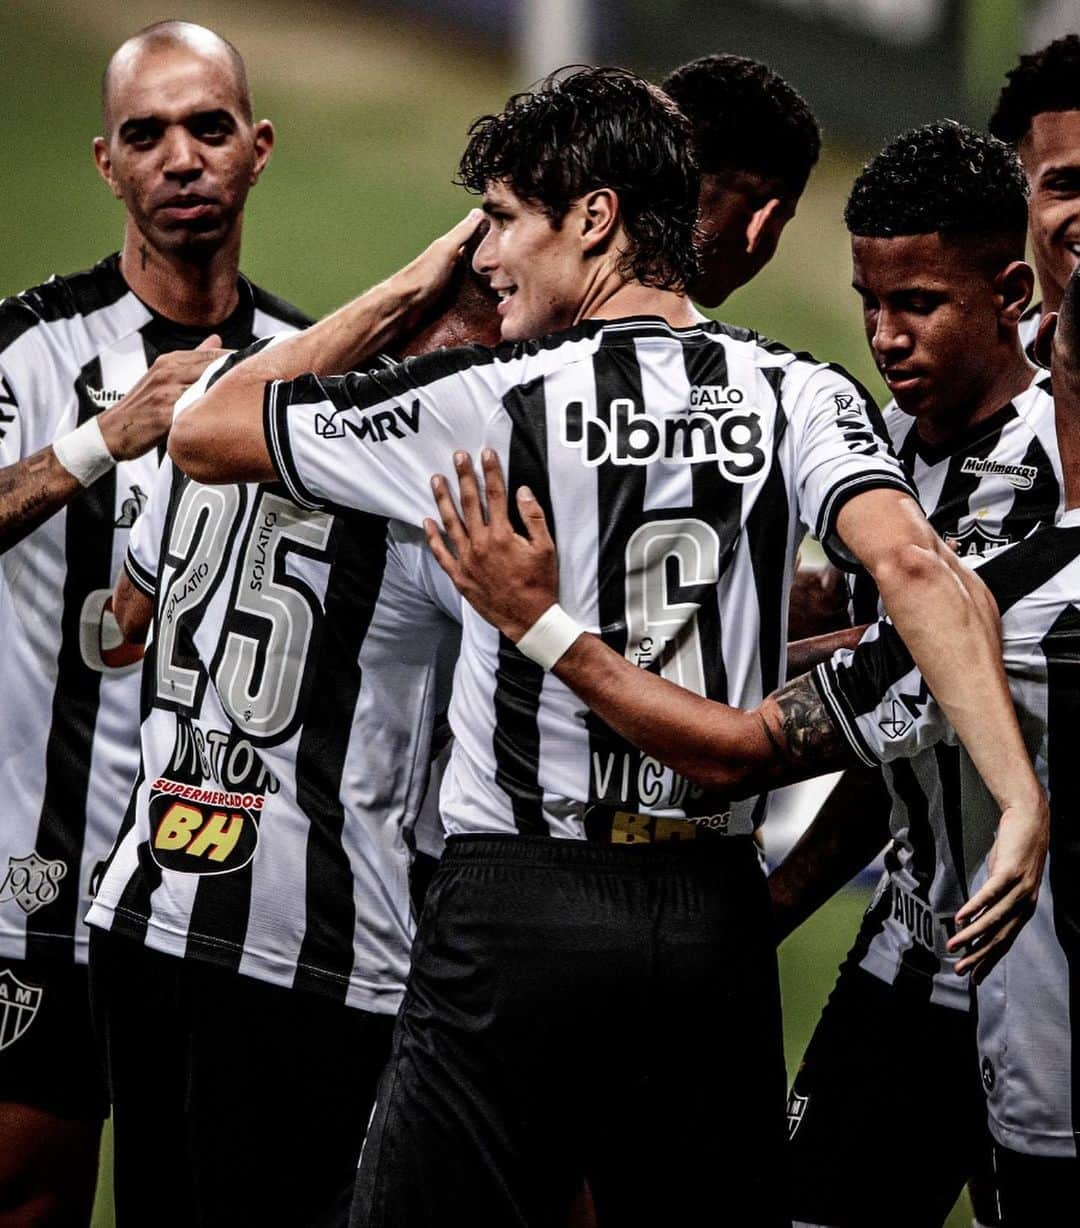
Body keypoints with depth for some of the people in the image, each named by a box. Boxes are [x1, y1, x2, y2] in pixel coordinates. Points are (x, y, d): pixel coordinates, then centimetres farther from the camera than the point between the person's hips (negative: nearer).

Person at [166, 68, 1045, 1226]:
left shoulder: (496, 400, -6)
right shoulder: (799, 396, 2)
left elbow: (203, 432, 3)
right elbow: (912, 564, -16)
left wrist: (401, 289, 12)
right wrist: (1023, 798, -22)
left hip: (517, 911, -4)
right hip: (717, 915, 4)